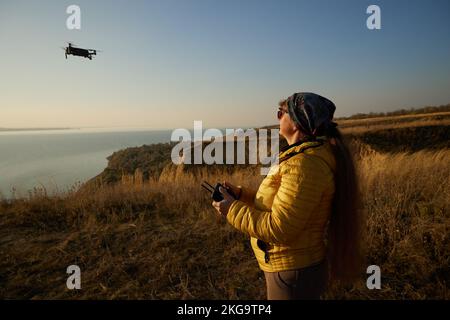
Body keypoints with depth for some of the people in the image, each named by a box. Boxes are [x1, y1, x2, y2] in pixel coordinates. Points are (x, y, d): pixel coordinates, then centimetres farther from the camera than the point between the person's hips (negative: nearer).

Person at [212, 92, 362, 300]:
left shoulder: (304, 165, -28)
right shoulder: (302, 156, 5)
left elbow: (279, 229, -28)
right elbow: (277, 202, 10)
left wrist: (233, 210, -19)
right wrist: (241, 194, 2)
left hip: (294, 273, -9)